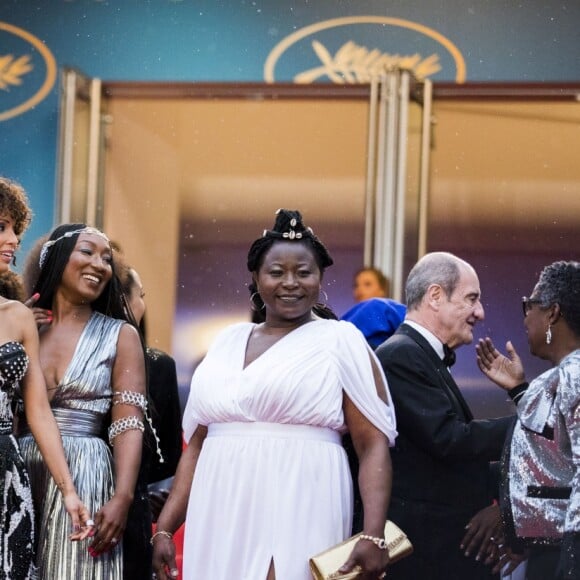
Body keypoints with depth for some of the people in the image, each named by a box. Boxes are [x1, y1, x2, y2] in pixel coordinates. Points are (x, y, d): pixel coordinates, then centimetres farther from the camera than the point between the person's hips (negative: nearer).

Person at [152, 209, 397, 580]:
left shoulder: (340, 340, 1)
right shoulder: (228, 343, 14)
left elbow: (374, 445, -6)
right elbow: (197, 446, 16)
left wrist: (374, 536, -18)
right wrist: (165, 529, 10)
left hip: (298, 518, -4)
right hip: (220, 521, 4)